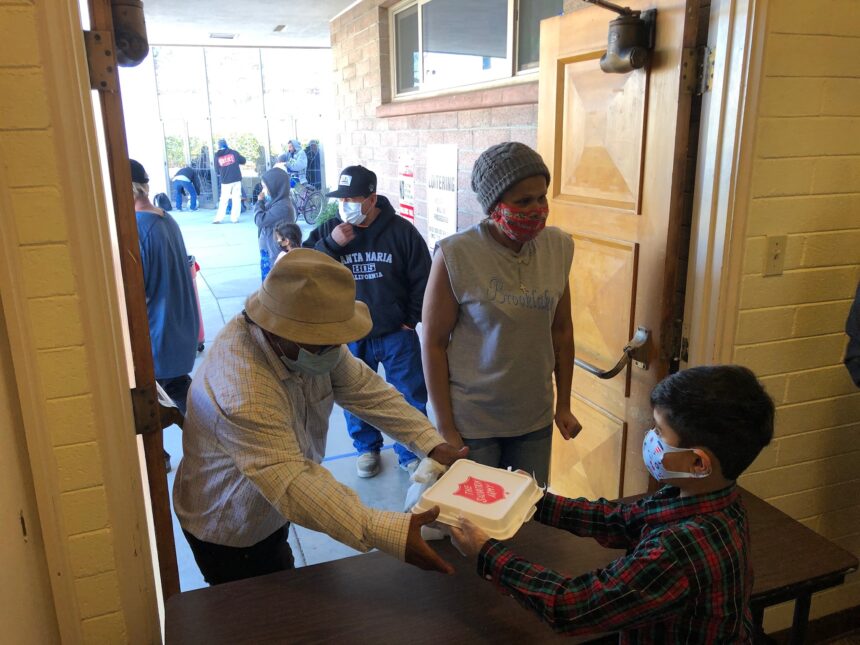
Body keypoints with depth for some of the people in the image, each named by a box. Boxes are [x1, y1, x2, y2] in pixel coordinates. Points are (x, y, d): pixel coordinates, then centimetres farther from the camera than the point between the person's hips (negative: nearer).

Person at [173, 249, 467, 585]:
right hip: (227, 532, -7)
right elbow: (292, 483, -46)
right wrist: (389, 535, -55)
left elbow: (364, 388, -12)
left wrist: (434, 444, -23)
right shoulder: (244, 397, -42)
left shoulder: (316, 341, -17)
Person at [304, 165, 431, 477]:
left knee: (410, 397, 10)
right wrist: (331, 244, -21)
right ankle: (367, 448, 38)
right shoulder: (328, 230, -3)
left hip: (397, 334, -1)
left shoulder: (401, 231, -8)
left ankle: (410, 452, 30)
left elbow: (422, 279, -1)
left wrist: (411, 319, -2)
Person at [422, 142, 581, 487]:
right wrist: (446, 427, -9)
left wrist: (564, 404, 9)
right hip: (471, 421, -3)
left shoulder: (558, 246, -4)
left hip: (536, 418, 4)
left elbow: (561, 330, 5)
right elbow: (434, 344, -11)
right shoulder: (456, 255, -17)